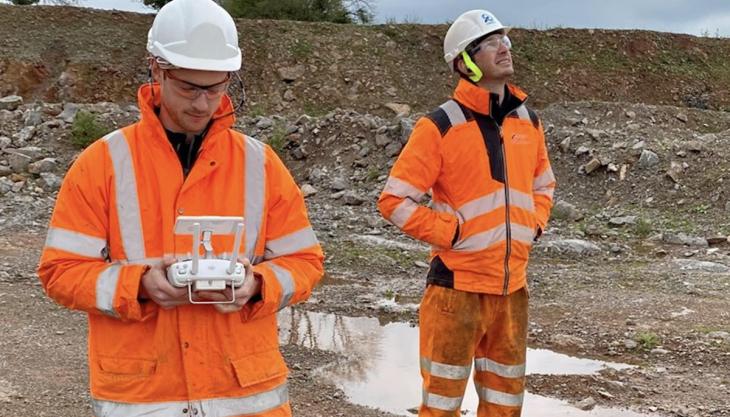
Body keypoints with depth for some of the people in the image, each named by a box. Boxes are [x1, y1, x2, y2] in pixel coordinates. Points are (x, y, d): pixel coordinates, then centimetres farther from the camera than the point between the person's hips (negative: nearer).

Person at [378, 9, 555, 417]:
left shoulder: (529, 121, 7)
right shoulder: (441, 126, -11)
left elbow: (544, 184, 23)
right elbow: (394, 200, -11)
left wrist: (532, 226, 7)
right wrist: (451, 233, -15)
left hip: (512, 285, 6)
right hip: (458, 284, -6)